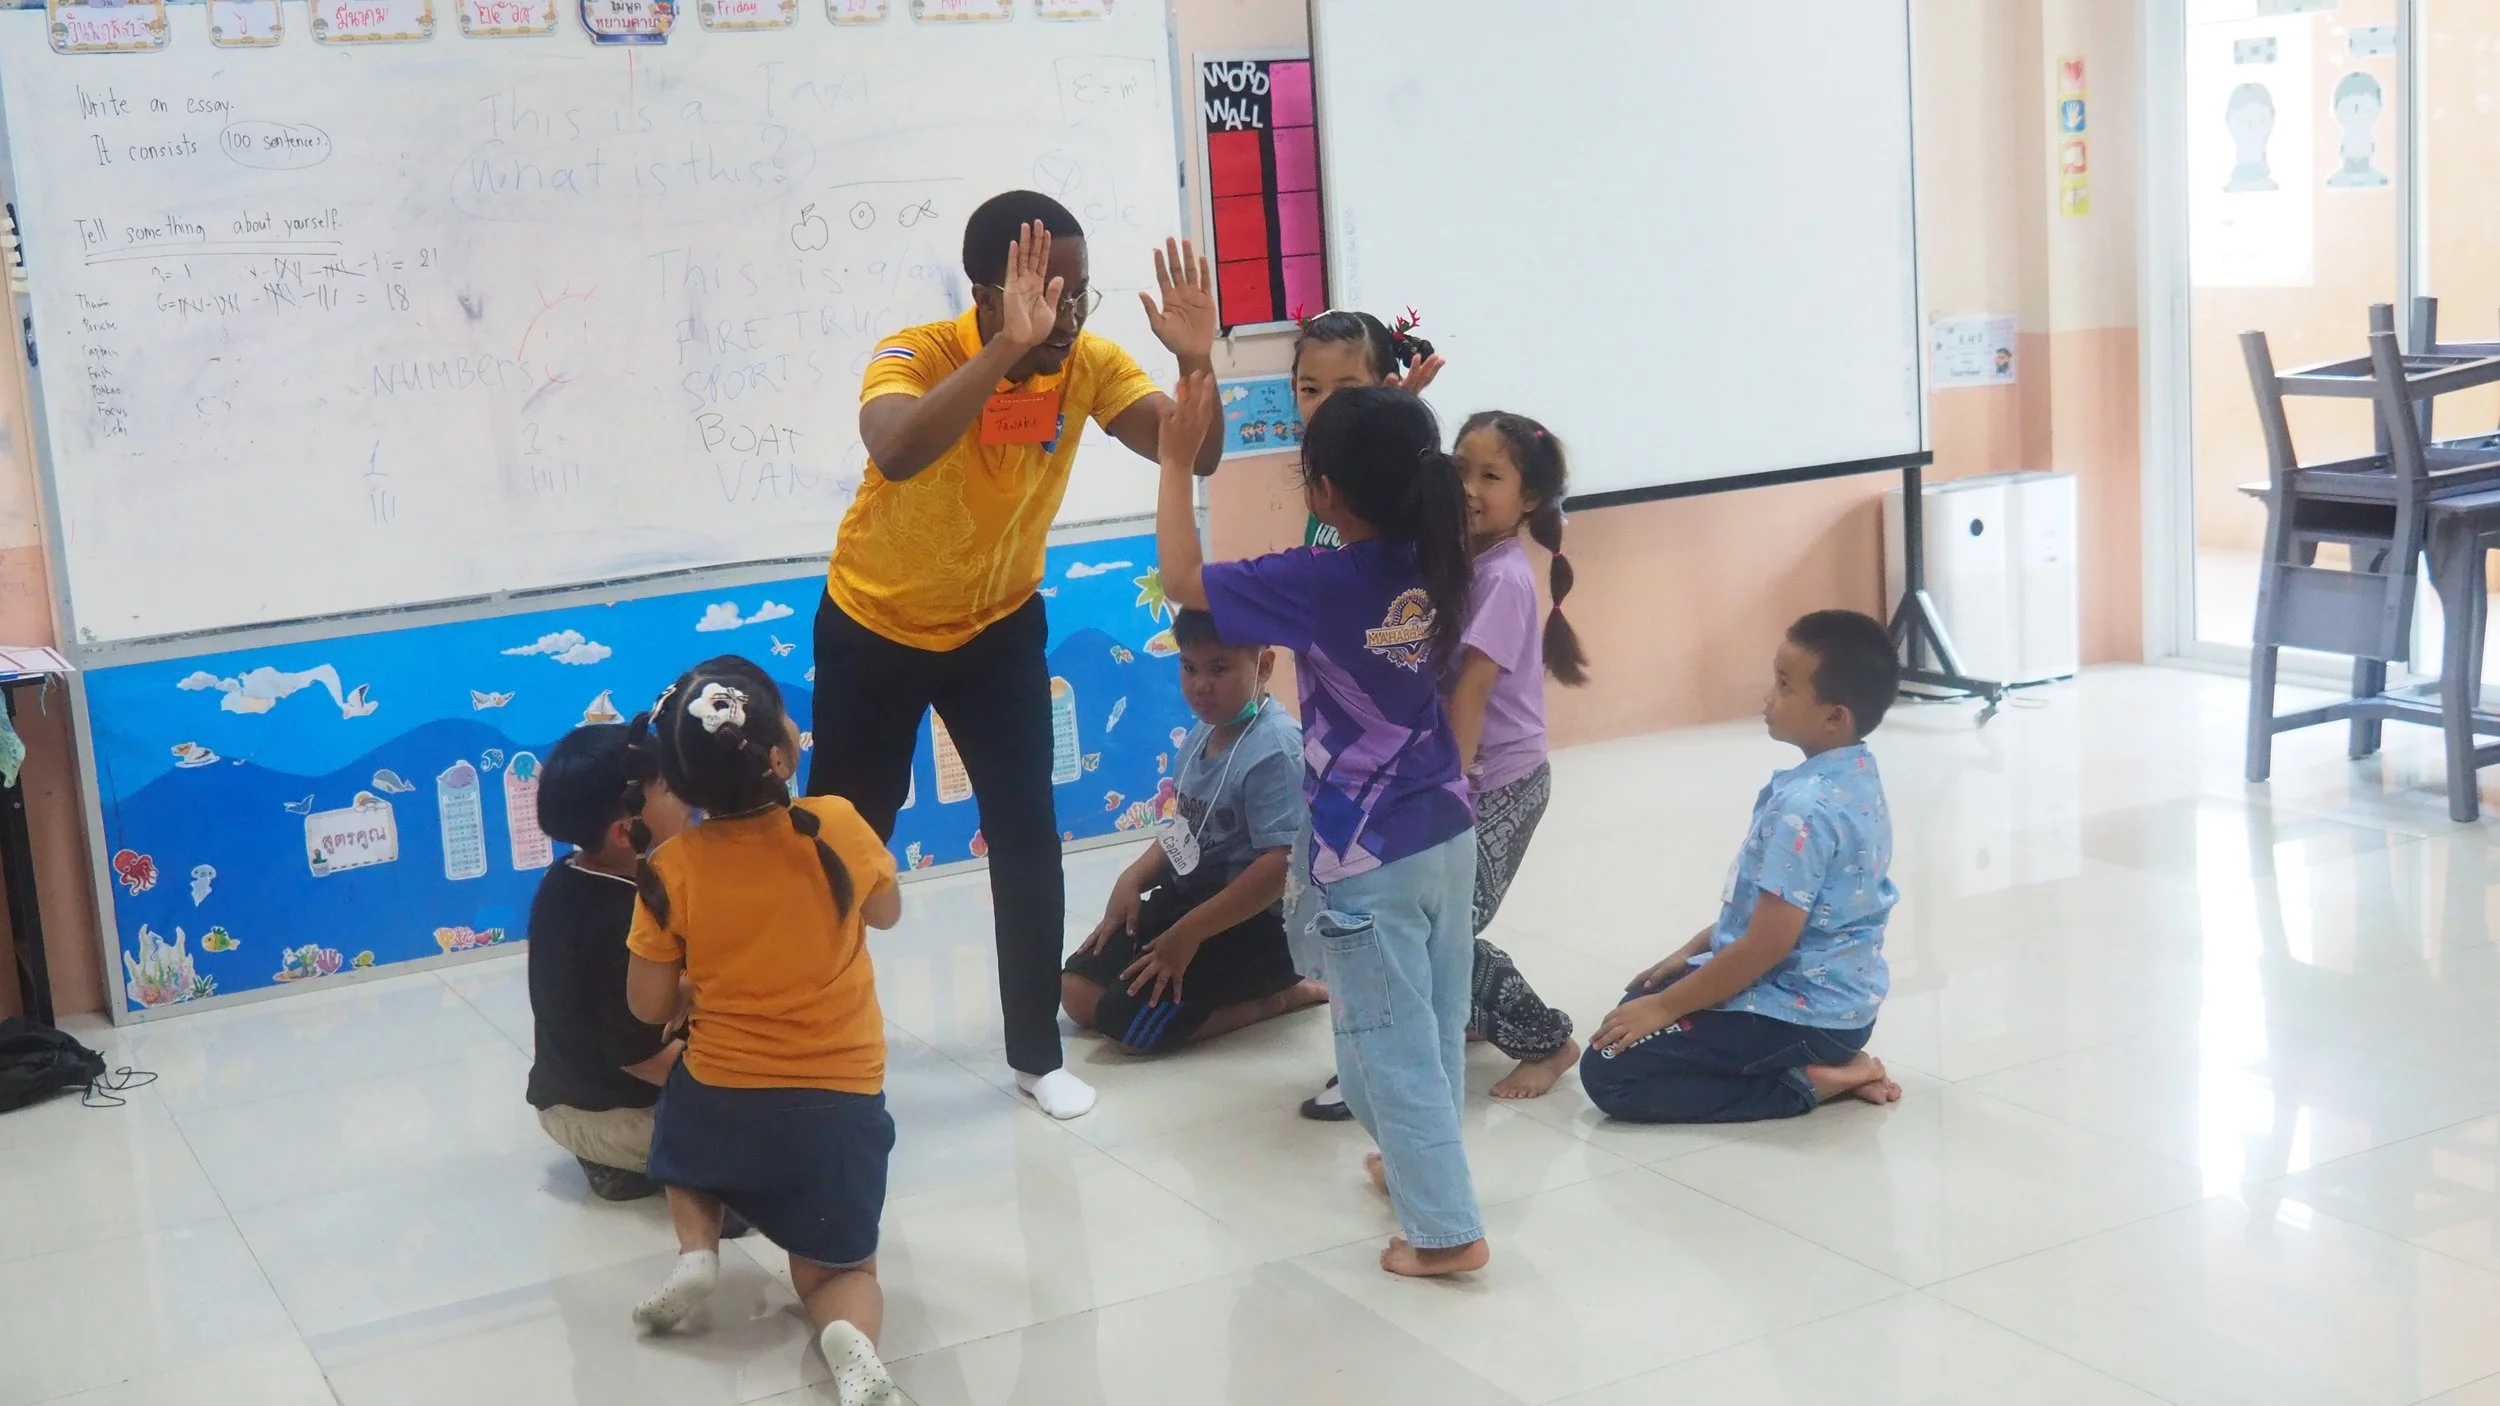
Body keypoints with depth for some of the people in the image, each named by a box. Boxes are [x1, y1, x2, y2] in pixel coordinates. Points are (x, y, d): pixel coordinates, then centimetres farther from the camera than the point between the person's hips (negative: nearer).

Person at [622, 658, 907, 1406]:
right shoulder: (837, 826, -14)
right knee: (835, 1269, 16)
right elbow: (886, 913, 7)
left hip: (721, 1099, 1)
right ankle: (850, 1342, -17)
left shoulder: (670, 870, -11)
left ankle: (696, 1251, 9)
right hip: (841, 1103, -1)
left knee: (687, 1159, 37)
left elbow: (650, 1005, -1)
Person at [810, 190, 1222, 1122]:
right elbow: (896, 455, -52)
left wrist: (1197, 360, -42)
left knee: (1028, 835, -4)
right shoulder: (917, 356, -29)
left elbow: (1195, 457, -24)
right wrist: (1008, 347, -58)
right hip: (873, 625, -3)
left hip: (1000, 624, 3)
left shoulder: (1089, 365, -16)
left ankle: (1038, 1055, 11)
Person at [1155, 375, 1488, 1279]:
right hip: (1449, 832, 7)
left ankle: (1447, 1228, 6)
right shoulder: (1437, 566, -3)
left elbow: (1181, 579, -14)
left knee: (1391, 1041, 3)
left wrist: (1177, 459, -7)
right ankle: (1419, 1164, 38)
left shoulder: (1320, 584, -21)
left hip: (1369, 856, -7)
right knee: (1436, 1023, 21)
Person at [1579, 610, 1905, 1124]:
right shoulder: (1853, 776, 3)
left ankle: (1808, 1083, -7)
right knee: (1638, 1000, 23)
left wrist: (1664, 1008, -16)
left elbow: (1766, 947, -25)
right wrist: (1695, 949, 16)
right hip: (1833, 995, 10)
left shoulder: (1806, 808, -27)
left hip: (1800, 1012, -10)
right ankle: (1831, 1061, 10)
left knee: (1608, 1071, -10)